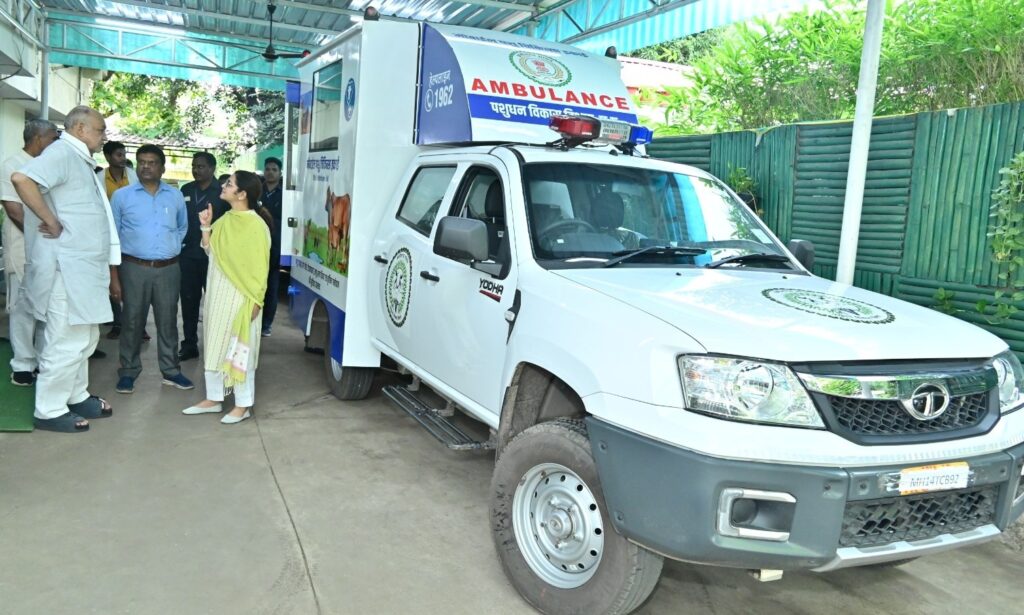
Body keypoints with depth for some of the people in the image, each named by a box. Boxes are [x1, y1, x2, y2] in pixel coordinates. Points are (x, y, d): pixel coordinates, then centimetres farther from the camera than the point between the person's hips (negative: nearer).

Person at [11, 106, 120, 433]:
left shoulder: (79, 159, 18)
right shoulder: (61, 153, -12)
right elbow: (22, 179, -30)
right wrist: (52, 223, -22)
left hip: (83, 266, 10)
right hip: (66, 267, -10)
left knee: (84, 338, 19)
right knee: (67, 341, -4)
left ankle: (76, 397, 31)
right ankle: (50, 411, 7)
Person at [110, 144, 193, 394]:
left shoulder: (175, 196, 8)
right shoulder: (122, 196, 0)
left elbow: (182, 227, 25)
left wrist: (171, 248, 10)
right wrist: (114, 275, -5)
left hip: (168, 269, 2)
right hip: (134, 268, -2)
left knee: (168, 321, 9)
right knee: (132, 321, 4)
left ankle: (171, 371, 17)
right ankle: (128, 372, 14)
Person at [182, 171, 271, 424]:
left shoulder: (256, 225, -15)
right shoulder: (226, 219, 9)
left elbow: (259, 266, -15)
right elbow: (209, 250, 15)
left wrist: (255, 300, -15)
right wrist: (205, 226, 3)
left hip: (239, 297, -8)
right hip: (217, 294, 8)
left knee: (240, 350, 0)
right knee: (213, 346, 14)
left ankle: (243, 405, 11)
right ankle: (213, 398, 26)